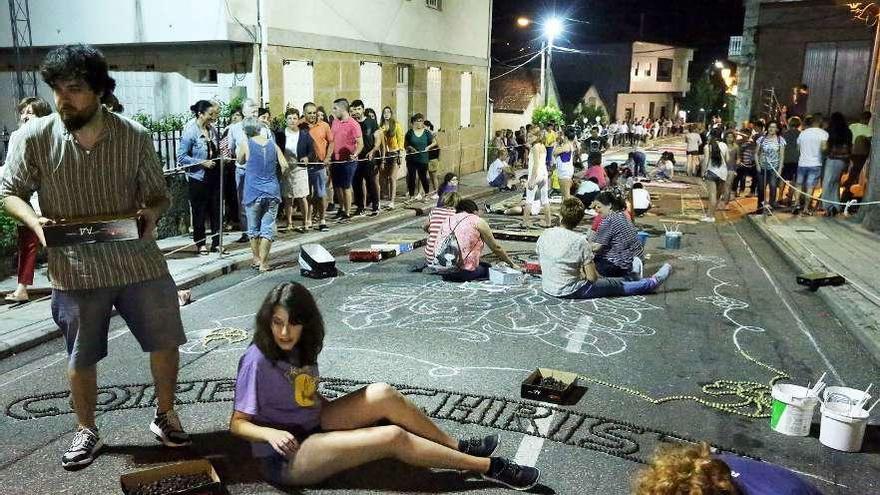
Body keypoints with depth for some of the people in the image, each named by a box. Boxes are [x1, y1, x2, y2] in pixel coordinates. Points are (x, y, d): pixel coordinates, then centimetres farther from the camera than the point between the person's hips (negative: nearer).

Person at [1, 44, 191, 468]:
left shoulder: (135, 137, -4)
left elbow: (158, 194, 5)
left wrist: (151, 214, -17)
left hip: (139, 261, 1)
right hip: (75, 269, 0)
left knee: (165, 343, 9)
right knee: (81, 358, 13)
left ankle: (164, 415, 34)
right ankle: (86, 431, 37)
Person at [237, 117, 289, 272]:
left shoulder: (245, 144, -3)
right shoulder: (273, 145, 4)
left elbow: (240, 161, 13)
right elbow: (284, 166, -1)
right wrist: (280, 176, 16)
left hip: (253, 193, -1)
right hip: (272, 191, 2)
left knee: (254, 228, 14)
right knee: (268, 228, 3)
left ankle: (256, 259, 22)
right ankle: (263, 263, 3)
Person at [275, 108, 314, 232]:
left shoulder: (305, 134, 1)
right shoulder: (280, 134, 4)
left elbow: (312, 150, 3)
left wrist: (307, 157, -16)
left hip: (300, 168, -2)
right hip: (285, 169, 2)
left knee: (302, 197, -2)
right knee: (287, 198, 8)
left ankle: (306, 222, 11)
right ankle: (289, 223, 18)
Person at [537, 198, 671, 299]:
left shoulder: (544, 235, -7)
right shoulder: (580, 241, -21)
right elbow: (592, 277, -19)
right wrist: (584, 274, 5)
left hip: (546, 288, 6)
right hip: (568, 292, -6)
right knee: (616, 285, 14)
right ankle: (653, 282, 33)